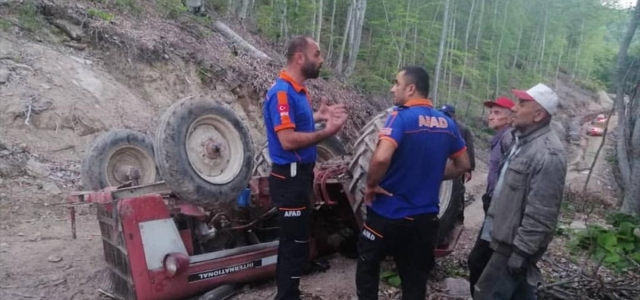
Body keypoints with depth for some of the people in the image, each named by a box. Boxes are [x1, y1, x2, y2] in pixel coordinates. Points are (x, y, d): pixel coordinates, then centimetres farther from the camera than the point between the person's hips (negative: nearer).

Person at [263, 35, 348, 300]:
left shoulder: (297, 89, 10)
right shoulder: (282, 92, -20)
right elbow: (288, 139, -27)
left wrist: (319, 115, 10)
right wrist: (327, 131, -21)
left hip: (300, 175, 10)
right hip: (290, 178, -10)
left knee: (293, 240, 19)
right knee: (296, 243, -1)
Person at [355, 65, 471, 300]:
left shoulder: (401, 117, -16)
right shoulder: (447, 123, 4)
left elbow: (381, 158, -31)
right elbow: (463, 165, 14)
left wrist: (371, 185, -14)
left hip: (389, 213, -5)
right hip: (425, 216, 6)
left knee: (367, 268, 16)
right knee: (416, 278, 15)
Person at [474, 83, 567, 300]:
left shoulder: (547, 154, -24)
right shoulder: (523, 141, 9)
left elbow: (540, 214, -27)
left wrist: (521, 251, -23)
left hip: (516, 242, -10)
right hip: (509, 237, 10)